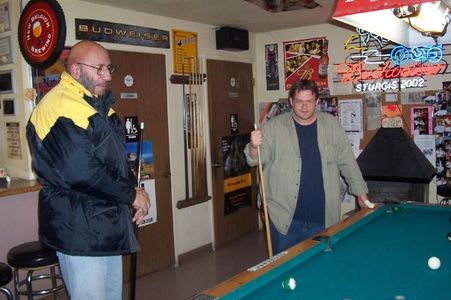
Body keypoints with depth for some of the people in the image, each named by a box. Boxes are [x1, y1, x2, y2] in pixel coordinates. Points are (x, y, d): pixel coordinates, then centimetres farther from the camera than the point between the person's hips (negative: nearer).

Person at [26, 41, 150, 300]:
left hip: (108, 225, 10)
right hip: (80, 231, -9)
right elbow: (81, 173, -26)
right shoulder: (60, 108, -19)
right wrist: (132, 194, -14)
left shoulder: (99, 105, 14)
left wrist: (134, 189, 1)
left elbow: (117, 157, 20)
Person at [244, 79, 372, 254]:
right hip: (284, 217, -1)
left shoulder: (331, 125, 3)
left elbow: (347, 161, 10)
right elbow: (255, 160, -4)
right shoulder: (275, 126, -4)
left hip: (322, 217, 2)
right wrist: (254, 147, -26)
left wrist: (360, 192, 10)